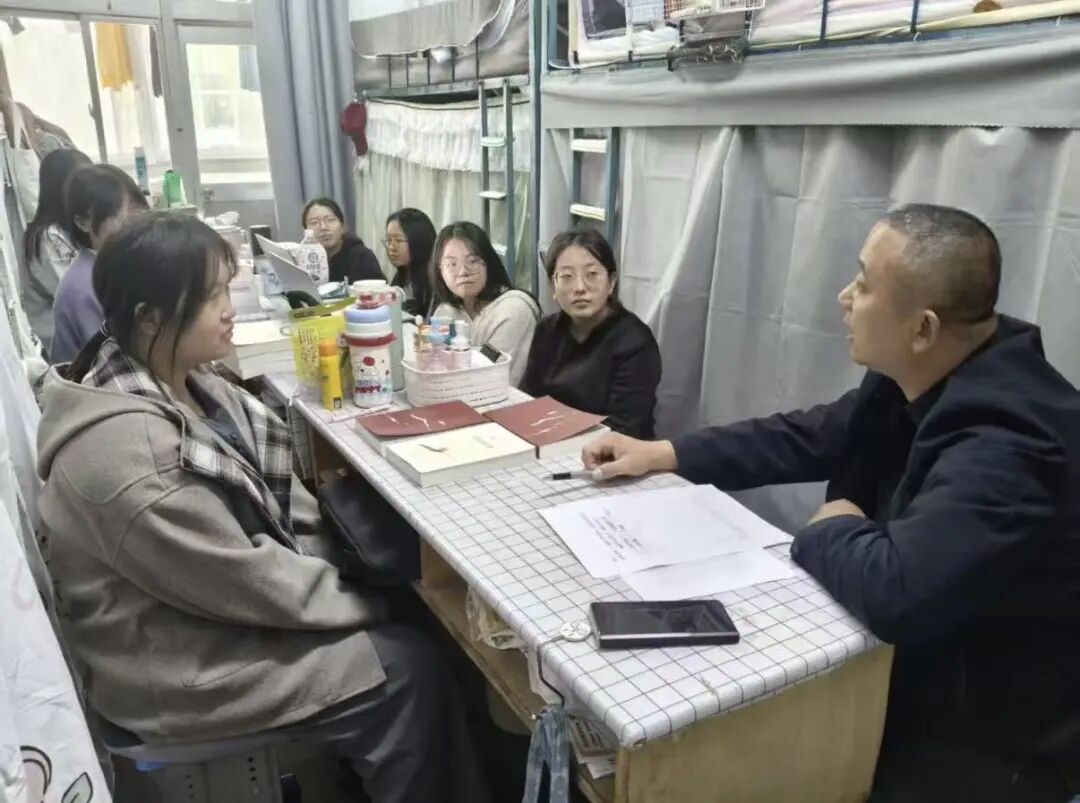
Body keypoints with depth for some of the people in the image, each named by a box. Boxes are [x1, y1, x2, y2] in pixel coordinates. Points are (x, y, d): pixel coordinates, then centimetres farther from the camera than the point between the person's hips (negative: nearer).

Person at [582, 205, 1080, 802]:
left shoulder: (1004, 449, -35)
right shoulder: (915, 379, -5)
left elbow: (895, 590, -45)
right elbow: (807, 437, 5)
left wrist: (830, 531, -22)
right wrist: (663, 454, 0)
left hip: (986, 739, -7)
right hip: (913, 666, 7)